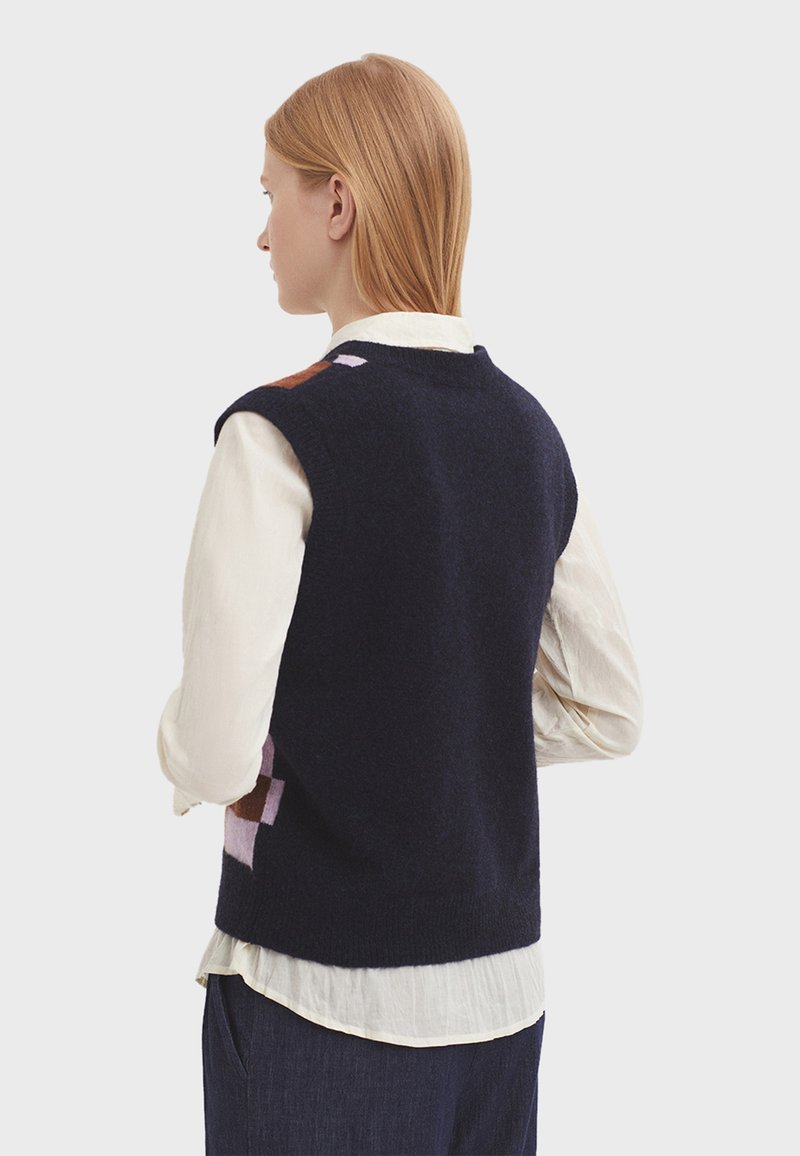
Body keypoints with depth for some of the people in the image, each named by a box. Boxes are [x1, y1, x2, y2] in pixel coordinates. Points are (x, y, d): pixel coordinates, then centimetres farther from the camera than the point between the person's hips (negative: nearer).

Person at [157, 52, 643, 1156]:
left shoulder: (280, 434, -16)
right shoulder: (529, 431, 3)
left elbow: (217, 755, -19)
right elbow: (610, 711, 9)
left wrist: (179, 747, 2)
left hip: (324, 997, -6)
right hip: (503, 983, 6)